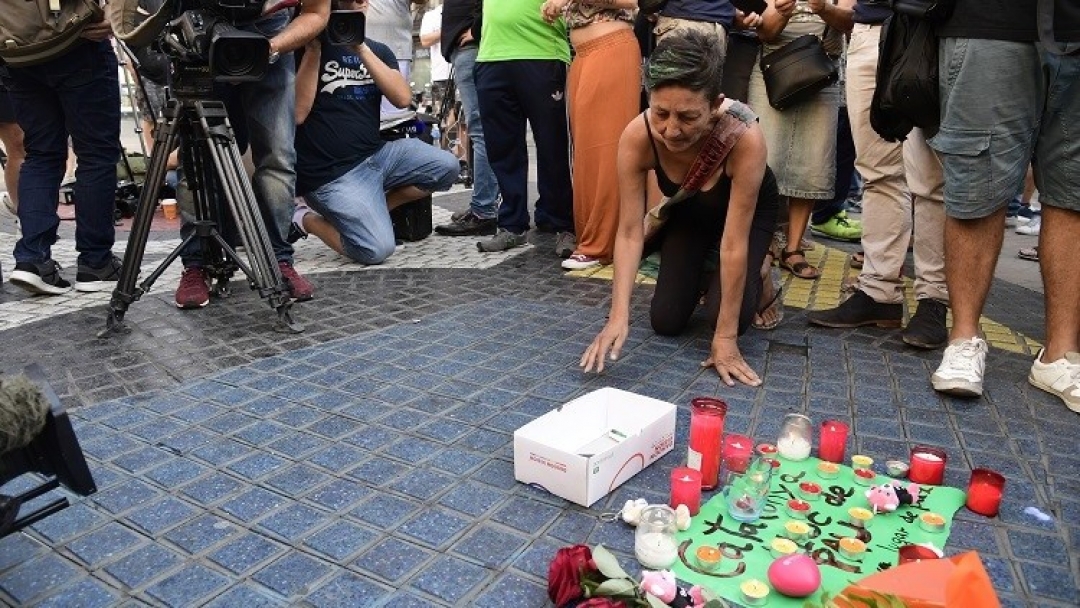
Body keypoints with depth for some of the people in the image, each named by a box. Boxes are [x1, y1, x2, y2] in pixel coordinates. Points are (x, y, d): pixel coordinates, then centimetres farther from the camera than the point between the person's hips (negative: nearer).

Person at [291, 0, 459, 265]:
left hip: (377, 154, 6)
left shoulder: (378, 50, 11)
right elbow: (297, 113, -16)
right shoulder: (306, 46, -4)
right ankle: (307, 219, 7)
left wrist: (361, 49, -14)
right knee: (377, 250, -21)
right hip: (331, 173, -6)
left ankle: (376, 209, 7)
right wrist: (314, 49, -16)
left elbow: (403, 98, -7)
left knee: (446, 167, -11)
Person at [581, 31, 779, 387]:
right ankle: (701, 272, 24)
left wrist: (725, 336, -33)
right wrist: (619, 315, -41)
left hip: (748, 209, -2)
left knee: (727, 315, -20)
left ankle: (758, 272, 13)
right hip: (686, 210, 3)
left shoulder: (745, 137, -42)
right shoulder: (637, 136, -35)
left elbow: (733, 243, -37)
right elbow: (630, 231, -30)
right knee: (666, 321, -7)